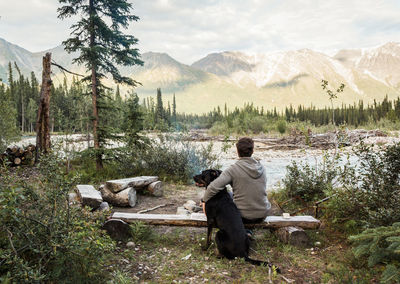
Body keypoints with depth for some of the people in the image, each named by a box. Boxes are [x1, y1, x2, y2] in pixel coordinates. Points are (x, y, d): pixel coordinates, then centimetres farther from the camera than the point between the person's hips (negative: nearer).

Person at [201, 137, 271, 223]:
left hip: (243, 217, -4)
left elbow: (213, 187, -27)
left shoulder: (233, 169, -17)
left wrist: (205, 200, -8)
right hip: (262, 215, 5)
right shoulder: (262, 168, -2)